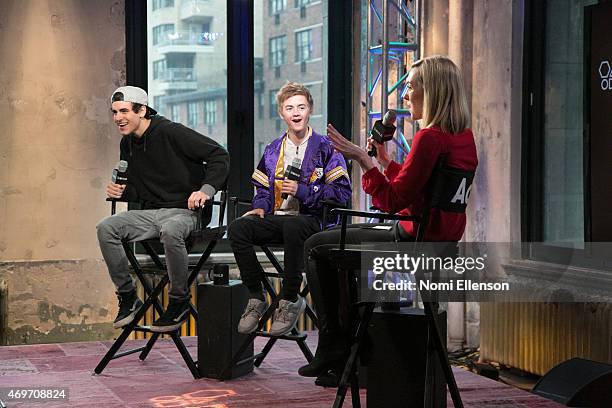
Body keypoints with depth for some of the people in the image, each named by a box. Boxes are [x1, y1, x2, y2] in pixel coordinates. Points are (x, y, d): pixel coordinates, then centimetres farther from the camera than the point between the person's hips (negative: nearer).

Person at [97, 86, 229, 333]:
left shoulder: (171, 132, -10)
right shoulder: (127, 144, 13)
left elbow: (219, 156, -12)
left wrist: (206, 190, -24)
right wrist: (121, 192, 2)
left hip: (184, 211, -7)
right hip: (150, 211, 7)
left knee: (170, 230, -40)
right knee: (106, 228, -18)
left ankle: (179, 303, -21)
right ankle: (127, 296, -7)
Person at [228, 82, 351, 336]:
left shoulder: (325, 148, 3)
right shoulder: (273, 150, 19)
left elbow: (342, 192, -6)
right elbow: (263, 189, 26)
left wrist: (302, 191, -13)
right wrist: (260, 207, 3)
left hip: (310, 220, -5)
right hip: (276, 218, 5)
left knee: (292, 227, -41)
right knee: (238, 228, -25)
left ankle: (290, 300, -25)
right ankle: (256, 298, -13)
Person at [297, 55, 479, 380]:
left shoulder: (430, 137, -22)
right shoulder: (463, 136, 8)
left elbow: (392, 201, -23)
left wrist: (364, 160, -20)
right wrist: (385, 161, 14)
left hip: (413, 241, -10)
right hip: (440, 240, 10)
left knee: (316, 247, 7)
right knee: (340, 236, 28)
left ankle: (333, 349, 12)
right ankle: (350, 340, 28)